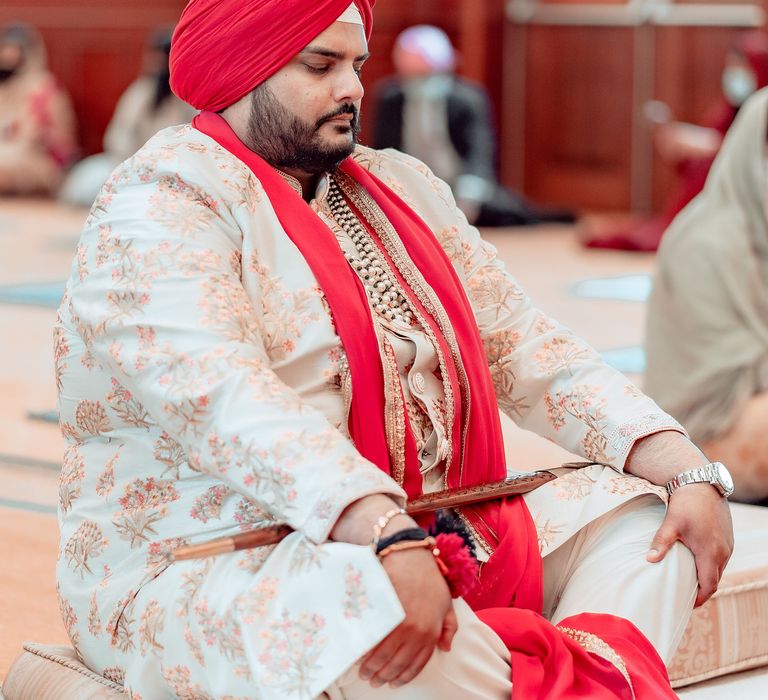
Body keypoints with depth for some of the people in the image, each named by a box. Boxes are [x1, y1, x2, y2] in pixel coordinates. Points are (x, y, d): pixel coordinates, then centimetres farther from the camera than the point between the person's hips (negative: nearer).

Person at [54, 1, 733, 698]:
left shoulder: (397, 188, 16)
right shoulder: (162, 205, -9)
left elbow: (527, 347, 10)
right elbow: (224, 400, -25)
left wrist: (687, 470, -3)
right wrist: (390, 536, -38)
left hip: (417, 540, 8)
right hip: (202, 579, -8)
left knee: (640, 508, -2)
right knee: (372, 615, -38)